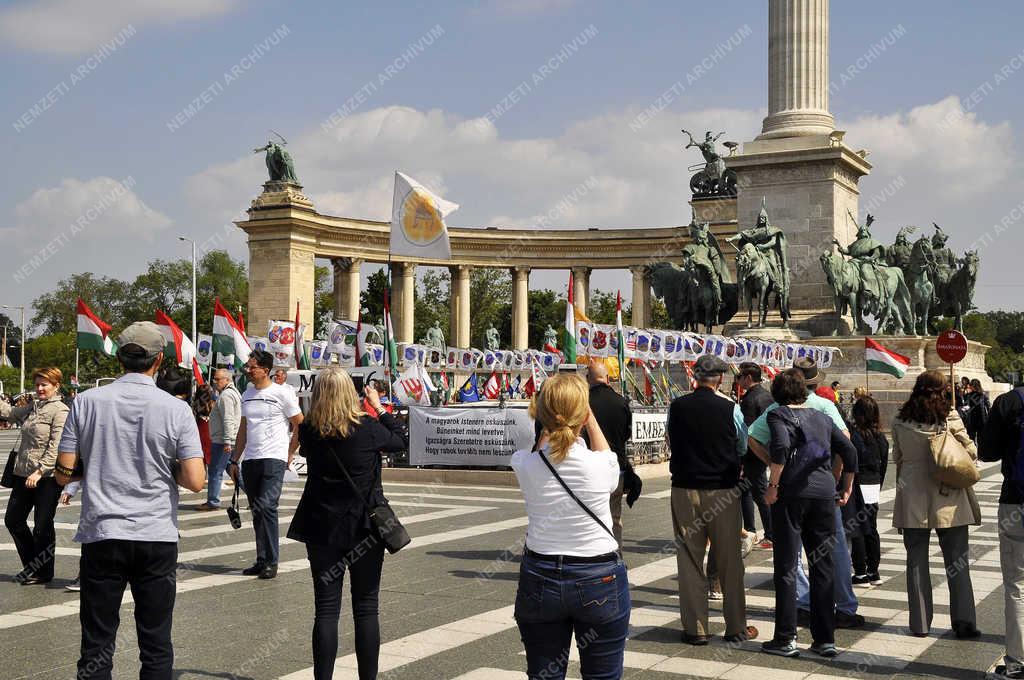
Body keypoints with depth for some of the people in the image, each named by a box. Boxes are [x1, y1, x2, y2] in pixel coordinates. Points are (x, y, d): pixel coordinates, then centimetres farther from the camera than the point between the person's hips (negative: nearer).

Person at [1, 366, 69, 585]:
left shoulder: (60, 411, -13)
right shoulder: (32, 407, 12)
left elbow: (56, 447, -19)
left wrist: (39, 471, -23)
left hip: (47, 477, -9)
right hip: (24, 474, 9)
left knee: (42, 526, 1)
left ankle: (43, 572, 17)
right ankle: (32, 565, 29)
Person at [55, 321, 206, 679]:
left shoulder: (87, 402, -2)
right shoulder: (176, 409, -6)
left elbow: (64, 473, -1)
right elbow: (195, 481, -11)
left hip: (101, 536, 1)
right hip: (157, 539, -1)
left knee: (97, 644, 8)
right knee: (156, 644, 10)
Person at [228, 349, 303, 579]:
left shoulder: (282, 393, -4)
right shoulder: (247, 394, 15)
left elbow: (300, 426, 1)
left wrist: (289, 454, 0)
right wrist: (234, 460, 18)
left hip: (274, 458, -6)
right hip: (250, 460, 7)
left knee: (266, 507, -16)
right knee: (257, 511, 9)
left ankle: (270, 562, -9)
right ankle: (262, 561, 16)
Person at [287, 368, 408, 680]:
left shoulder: (308, 432, -7)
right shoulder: (368, 428, -14)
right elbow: (402, 441, 4)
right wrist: (380, 408, 12)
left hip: (323, 528, 2)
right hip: (365, 528, -2)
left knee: (326, 609, 7)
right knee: (366, 609, 7)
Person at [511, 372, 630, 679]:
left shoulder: (525, 466, -11)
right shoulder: (601, 465, -16)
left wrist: (549, 420, 11)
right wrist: (591, 421, 15)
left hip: (540, 580, 2)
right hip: (600, 577, -1)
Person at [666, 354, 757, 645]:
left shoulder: (677, 406, -4)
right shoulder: (731, 408, -8)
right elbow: (743, 449, 6)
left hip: (685, 488, 1)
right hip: (723, 490, -1)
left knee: (689, 560, 8)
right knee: (730, 561, 9)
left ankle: (695, 629, 11)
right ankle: (736, 627, 17)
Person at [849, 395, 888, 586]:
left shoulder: (853, 434, -15)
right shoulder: (881, 437, 5)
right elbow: (884, 464, 12)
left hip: (858, 486, -6)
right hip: (874, 487, 6)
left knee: (857, 531, 0)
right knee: (871, 529, 13)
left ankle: (861, 573, 3)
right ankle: (874, 572, 18)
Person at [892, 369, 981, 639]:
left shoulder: (900, 422, -1)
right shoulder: (950, 418, -9)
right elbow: (970, 452, -1)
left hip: (912, 497, 2)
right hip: (948, 496, -1)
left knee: (917, 561, 9)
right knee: (957, 561, 7)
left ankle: (920, 623, 11)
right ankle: (964, 621, 5)